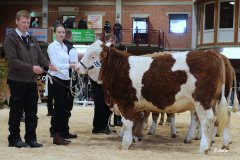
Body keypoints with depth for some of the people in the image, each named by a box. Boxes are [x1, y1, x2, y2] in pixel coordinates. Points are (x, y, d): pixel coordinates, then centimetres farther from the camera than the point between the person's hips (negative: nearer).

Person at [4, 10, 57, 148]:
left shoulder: (32, 39, 16)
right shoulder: (11, 39, -5)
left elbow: (40, 56, 10)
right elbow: (13, 60, -15)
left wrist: (49, 64, -11)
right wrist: (32, 67, -22)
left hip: (32, 80, 6)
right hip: (18, 81, -6)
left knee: (32, 112, 8)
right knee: (16, 112, 3)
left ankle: (31, 138, 15)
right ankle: (14, 138, 12)